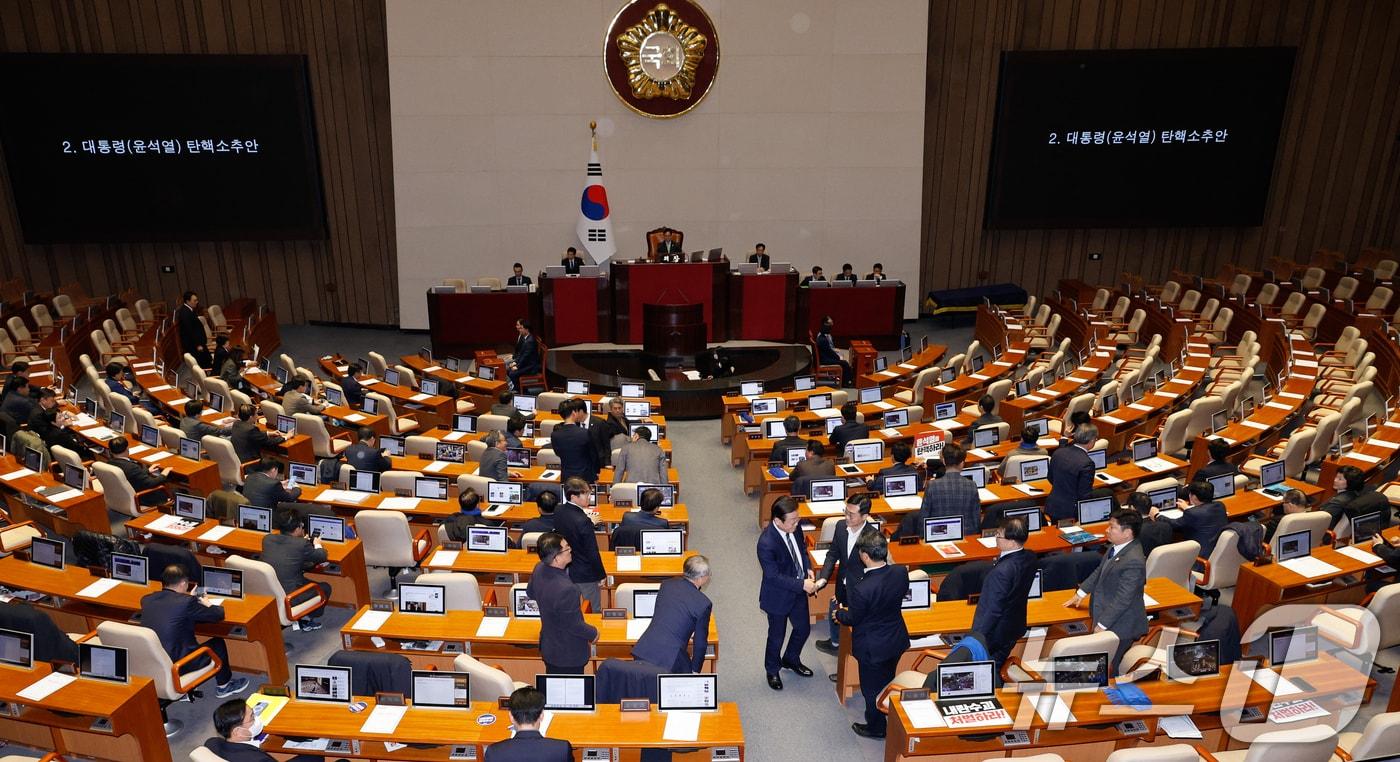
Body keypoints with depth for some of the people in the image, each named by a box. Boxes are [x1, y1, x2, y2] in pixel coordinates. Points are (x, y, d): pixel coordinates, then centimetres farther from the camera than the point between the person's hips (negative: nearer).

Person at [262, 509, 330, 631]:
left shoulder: (267, 539, -2)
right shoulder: (302, 544, -18)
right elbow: (322, 557, 0)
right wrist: (317, 545, 21)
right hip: (288, 600, -6)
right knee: (325, 588, 17)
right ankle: (308, 619, 23)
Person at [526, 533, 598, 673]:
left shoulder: (539, 569, -14)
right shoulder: (566, 590, -40)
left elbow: (530, 593, 7)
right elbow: (574, 625, -26)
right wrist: (593, 633, -6)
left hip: (548, 646, 7)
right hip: (568, 655, -7)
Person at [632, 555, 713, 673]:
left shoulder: (667, 584, 7)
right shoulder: (704, 603, -9)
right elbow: (700, 642, 0)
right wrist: (695, 670, 16)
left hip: (642, 651, 5)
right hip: (668, 658, -5)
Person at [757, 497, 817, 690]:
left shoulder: (795, 525, -14)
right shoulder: (766, 543, -35)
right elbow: (774, 576, -27)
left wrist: (808, 568, -7)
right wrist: (802, 585, -28)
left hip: (798, 589, 7)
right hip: (778, 596, -6)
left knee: (803, 629, 24)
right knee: (777, 637, 16)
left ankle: (791, 660, 52)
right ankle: (772, 670, 44)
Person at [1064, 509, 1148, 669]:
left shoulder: (1133, 561, -29)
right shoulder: (1116, 547, -1)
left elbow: (1122, 599, -26)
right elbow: (1100, 571, 16)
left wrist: (1102, 625, -21)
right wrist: (1081, 593, 16)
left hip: (1119, 625, -8)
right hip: (1105, 613, 8)